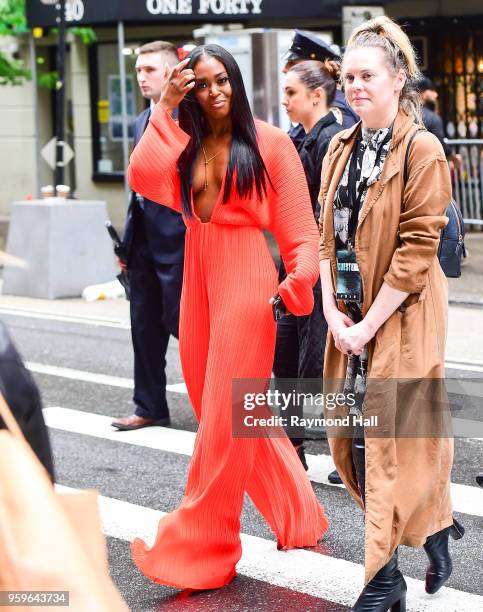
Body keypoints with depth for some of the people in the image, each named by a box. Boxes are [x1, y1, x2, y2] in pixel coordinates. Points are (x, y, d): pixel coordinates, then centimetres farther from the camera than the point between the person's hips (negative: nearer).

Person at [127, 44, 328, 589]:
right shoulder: (184, 144, 10)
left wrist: (299, 280, -23)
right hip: (199, 283, 6)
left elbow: (298, 225, -7)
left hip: (246, 283, -6)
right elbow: (143, 178, -11)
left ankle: (198, 550, 2)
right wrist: (165, 109, -10)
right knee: (233, 416, 13)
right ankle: (296, 516, 28)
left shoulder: (269, 143, -3)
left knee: (225, 418, -4)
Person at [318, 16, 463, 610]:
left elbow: (417, 248, -16)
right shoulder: (340, 149, 9)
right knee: (357, 438, 8)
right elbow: (328, 234, 9)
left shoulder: (422, 151, -12)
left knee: (393, 441, -3)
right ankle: (433, 527, 26)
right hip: (350, 319, 7)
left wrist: (369, 323, -16)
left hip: (400, 318, -7)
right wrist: (333, 312, -3)